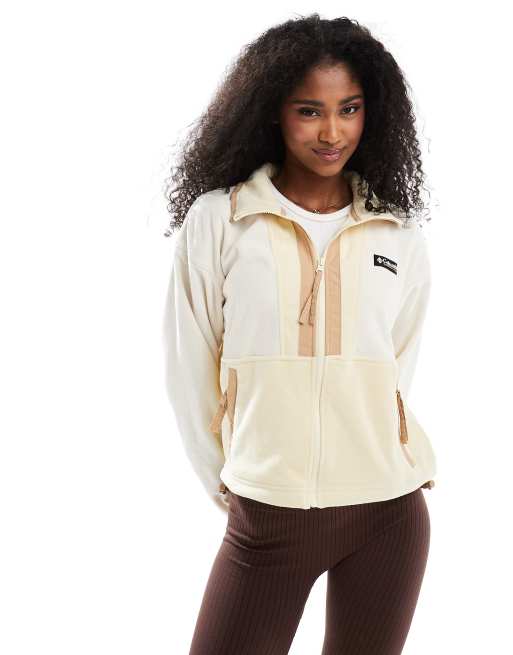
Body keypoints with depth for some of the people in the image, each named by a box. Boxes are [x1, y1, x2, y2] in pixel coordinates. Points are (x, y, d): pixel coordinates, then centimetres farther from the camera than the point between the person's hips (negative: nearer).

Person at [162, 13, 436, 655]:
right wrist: (228, 482, 7)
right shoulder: (216, 220, -3)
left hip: (389, 515, 2)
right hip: (266, 520, -2)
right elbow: (192, 373, 1)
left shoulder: (400, 234, 3)